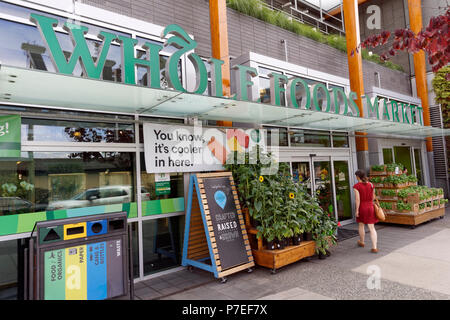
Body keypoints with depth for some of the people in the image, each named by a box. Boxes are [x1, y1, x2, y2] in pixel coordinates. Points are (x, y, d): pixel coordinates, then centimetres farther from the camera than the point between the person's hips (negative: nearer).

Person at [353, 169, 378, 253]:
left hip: (362, 207, -3)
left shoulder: (356, 186, -14)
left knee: (361, 225, 20)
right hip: (370, 207, 3)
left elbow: (357, 199, -17)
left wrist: (357, 210, -12)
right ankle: (374, 247, -1)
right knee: (372, 228, 4)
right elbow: (373, 197, 9)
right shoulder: (371, 185, 0)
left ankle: (362, 242, 37)